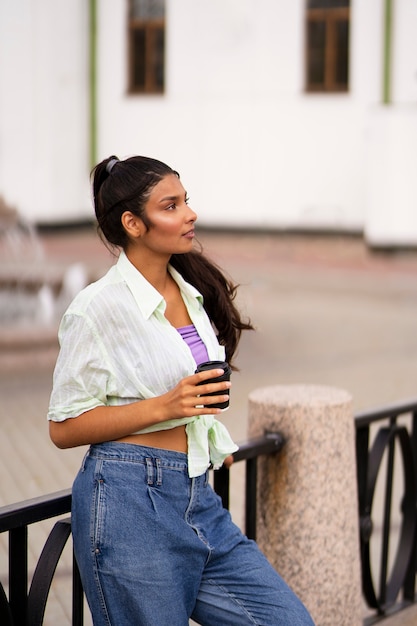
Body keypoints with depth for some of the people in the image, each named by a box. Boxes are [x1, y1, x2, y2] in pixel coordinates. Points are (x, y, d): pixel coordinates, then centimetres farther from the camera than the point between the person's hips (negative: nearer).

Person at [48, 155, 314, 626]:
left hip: (198, 496, 7)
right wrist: (164, 407, -18)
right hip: (130, 502, -7)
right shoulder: (97, 308, -10)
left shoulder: (192, 291, 11)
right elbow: (63, 427, -10)